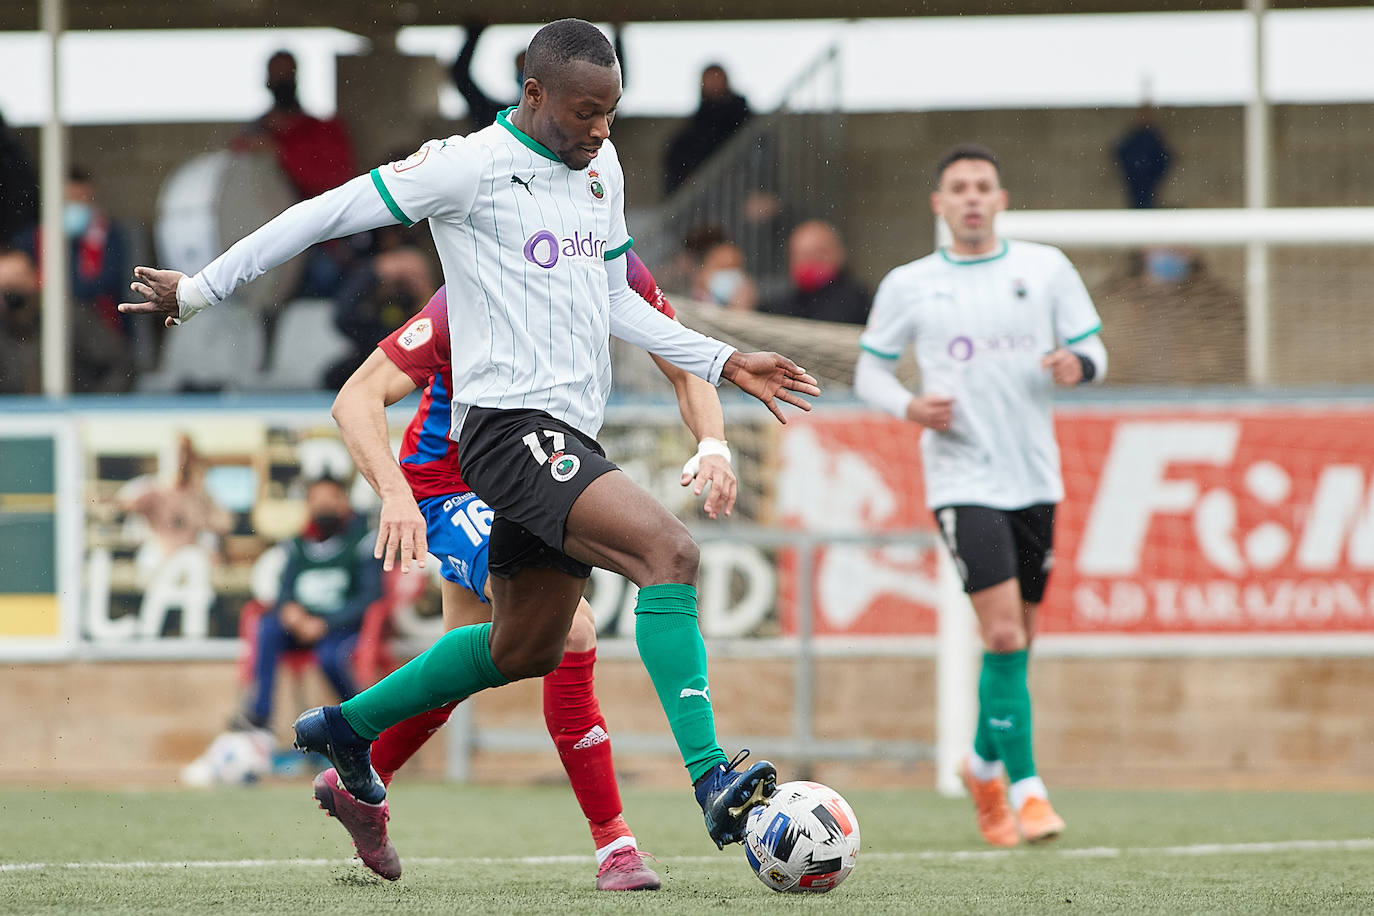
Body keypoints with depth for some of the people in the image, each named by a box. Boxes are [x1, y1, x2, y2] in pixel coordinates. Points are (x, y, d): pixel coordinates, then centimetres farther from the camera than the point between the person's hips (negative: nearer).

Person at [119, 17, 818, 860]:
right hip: (510, 422, -9)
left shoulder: (601, 166, 14)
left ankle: (347, 727, 36)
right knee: (670, 550, -26)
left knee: (528, 647, 18)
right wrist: (200, 290, 2)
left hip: (568, 433, 9)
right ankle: (713, 784, -31)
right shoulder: (470, 167, -10)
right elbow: (328, 214, -4)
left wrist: (725, 363, 16)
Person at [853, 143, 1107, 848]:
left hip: (1035, 478, 3)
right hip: (963, 480, -3)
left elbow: (1093, 350, 9)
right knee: (1003, 633, -16)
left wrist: (1078, 365, -15)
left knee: (1018, 640, 9)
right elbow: (869, 369, 10)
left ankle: (984, 764, 32)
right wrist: (909, 406, -10)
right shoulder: (908, 285, 4)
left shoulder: (1046, 268, 6)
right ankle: (1025, 788, -11)